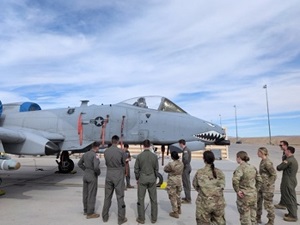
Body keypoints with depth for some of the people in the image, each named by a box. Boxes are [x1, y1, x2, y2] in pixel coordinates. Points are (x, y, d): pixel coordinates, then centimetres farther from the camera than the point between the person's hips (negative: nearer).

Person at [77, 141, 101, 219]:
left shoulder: (85, 154, 5)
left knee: (85, 194, 16)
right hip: (92, 176, -8)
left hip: (85, 175, 8)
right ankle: (90, 213, 7)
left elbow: (79, 164, 15)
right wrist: (98, 173, -11)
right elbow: (96, 167, -31)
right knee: (92, 195, 1)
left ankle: (86, 210, 28)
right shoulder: (95, 155, -20)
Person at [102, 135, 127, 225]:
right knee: (120, 197, 3)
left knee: (107, 196, 14)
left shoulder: (106, 151, -1)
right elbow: (124, 164, 1)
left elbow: (106, 163, 8)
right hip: (118, 175, -4)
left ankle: (105, 216, 24)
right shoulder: (121, 151, -12)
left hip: (109, 174, 4)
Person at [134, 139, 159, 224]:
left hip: (142, 179, -1)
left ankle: (141, 218, 15)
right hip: (152, 179, 2)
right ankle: (154, 218, 19)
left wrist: (137, 179, 9)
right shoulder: (154, 156, -5)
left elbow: (136, 169, -5)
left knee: (141, 199, 9)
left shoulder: (139, 156, -9)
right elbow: (156, 169, 1)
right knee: (153, 199, 11)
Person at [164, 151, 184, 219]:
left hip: (172, 182, -7)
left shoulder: (171, 164, -25)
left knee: (173, 197, 7)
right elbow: (181, 172, 7)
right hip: (179, 181, 7)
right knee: (178, 195, 23)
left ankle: (175, 212, 15)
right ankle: (179, 209, 38)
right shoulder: (181, 163, -5)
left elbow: (165, 169, -7)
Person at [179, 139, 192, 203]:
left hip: (185, 168, -10)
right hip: (187, 168, 10)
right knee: (187, 183, 18)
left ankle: (188, 199, 6)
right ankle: (187, 197, 29)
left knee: (186, 184, -2)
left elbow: (186, 159, -30)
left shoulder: (185, 150, -19)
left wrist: (183, 165, -16)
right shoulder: (186, 149, 11)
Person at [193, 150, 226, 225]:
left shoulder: (199, 173, -11)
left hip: (204, 203, -2)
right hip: (218, 203, 2)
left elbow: (195, 185, 0)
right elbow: (222, 186, -3)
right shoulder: (220, 173, -4)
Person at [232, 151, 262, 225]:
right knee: (253, 217, 20)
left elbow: (235, 180, -34)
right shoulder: (253, 167, 4)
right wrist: (256, 189, 16)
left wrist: (237, 190, -20)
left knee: (245, 218, 8)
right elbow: (259, 180, 12)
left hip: (244, 196, -6)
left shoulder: (240, 168, -17)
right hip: (253, 195, 6)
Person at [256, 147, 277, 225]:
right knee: (257, 201, 17)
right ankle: (258, 218, 32)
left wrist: (268, 184, -18)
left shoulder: (267, 163, -21)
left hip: (267, 187, -9)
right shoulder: (262, 161, 6)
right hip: (261, 185, 9)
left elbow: (274, 174, -21)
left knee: (268, 204, 6)